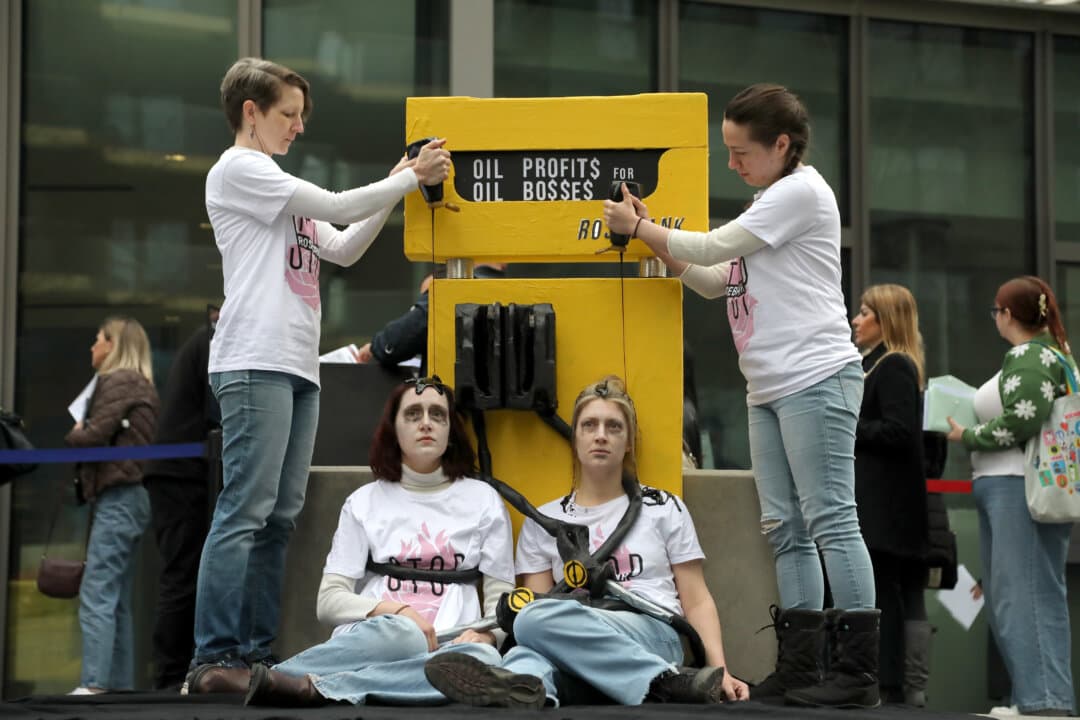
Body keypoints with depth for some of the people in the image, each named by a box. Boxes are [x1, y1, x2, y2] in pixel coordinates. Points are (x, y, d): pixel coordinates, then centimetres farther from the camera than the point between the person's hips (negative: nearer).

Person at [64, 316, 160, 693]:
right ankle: (121, 686, 11)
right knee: (118, 602, 10)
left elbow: (94, 435, -16)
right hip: (128, 496, 10)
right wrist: (83, 435, 3)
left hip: (117, 497, -10)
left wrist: (73, 435, 4)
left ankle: (92, 684, -19)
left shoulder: (118, 381, -8)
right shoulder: (139, 384, 20)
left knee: (96, 596, -14)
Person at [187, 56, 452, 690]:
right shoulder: (238, 169, -1)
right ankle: (215, 659, -14)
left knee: (280, 516, 6)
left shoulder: (278, 187, 27)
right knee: (246, 511, -13)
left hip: (298, 366, 10)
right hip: (256, 363, -10)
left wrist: (396, 190, 13)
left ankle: (257, 652, 7)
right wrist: (411, 178, 2)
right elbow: (336, 205, -7)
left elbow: (343, 249, 23)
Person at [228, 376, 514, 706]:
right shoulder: (365, 501, 13)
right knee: (399, 634, -39)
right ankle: (258, 677, -51)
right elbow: (330, 600, 6)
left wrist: (485, 634, -12)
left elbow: (502, 601, 12)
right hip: (370, 636, -1)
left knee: (483, 659, -37)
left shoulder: (483, 500, 14)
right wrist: (397, 612, -12)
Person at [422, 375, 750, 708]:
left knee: (539, 617, -36)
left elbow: (697, 601, 11)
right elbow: (534, 606, 10)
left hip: (653, 637, -3)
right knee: (533, 652, -36)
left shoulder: (664, 508, 14)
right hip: (579, 648, 3)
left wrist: (720, 671, -5)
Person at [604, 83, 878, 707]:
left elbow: (712, 248, -9)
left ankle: (860, 672, -8)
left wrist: (638, 227, 3)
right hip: (770, 388, 10)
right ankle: (801, 668, 9)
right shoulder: (769, 201, 23)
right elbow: (717, 281, 22)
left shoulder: (802, 190, -7)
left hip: (815, 378, -10)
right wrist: (653, 237, 12)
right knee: (786, 531, 7)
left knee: (830, 520, -10)